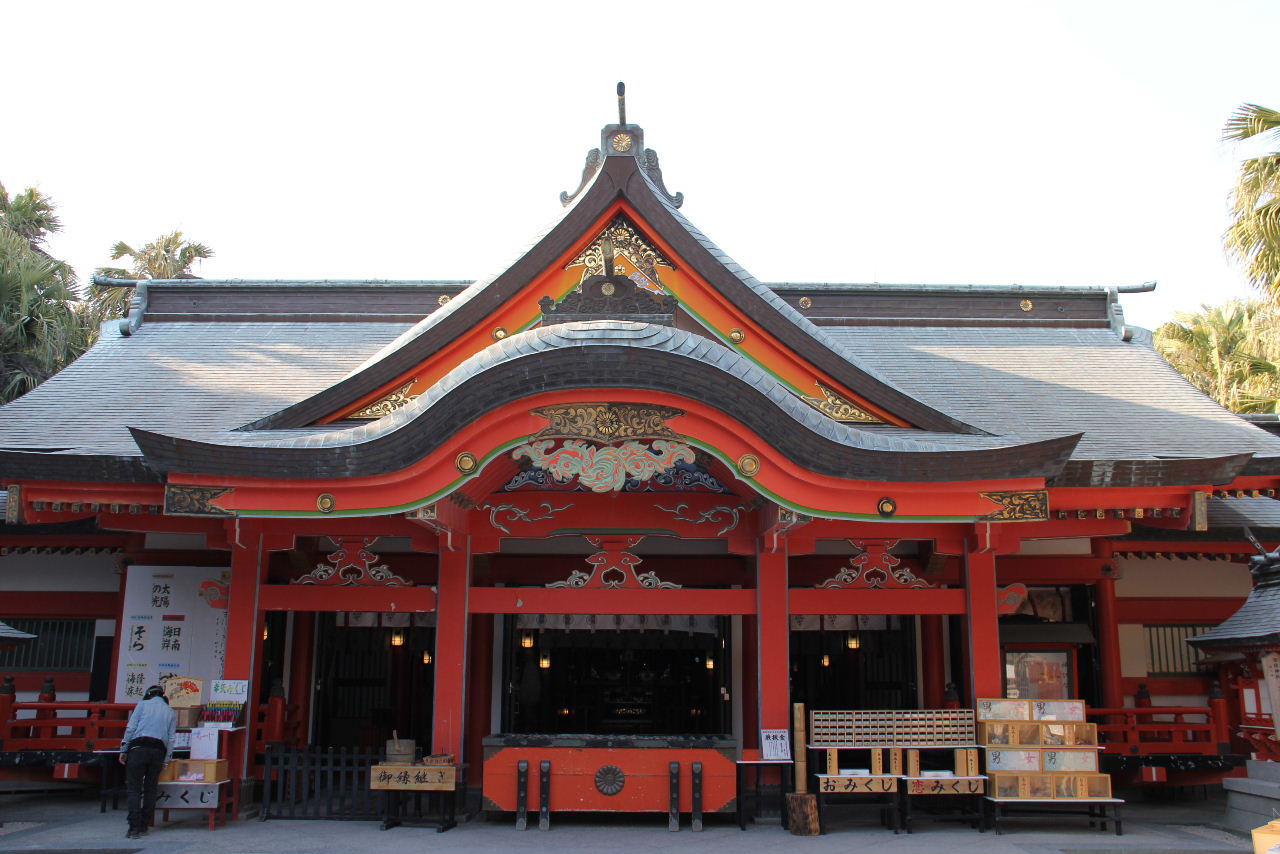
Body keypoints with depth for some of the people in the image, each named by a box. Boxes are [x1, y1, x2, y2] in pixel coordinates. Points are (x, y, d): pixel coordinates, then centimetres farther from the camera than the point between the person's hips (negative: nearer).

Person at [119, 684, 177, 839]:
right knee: (151, 790, 10)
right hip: (158, 751, 3)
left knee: (134, 789, -2)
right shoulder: (171, 713, 19)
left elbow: (131, 728, 2)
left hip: (138, 748, -3)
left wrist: (123, 750, 5)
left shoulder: (142, 705, 12)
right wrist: (166, 761, 14)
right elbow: (171, 738, 12)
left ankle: (134, 828, -9)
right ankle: (144, 827, 10)